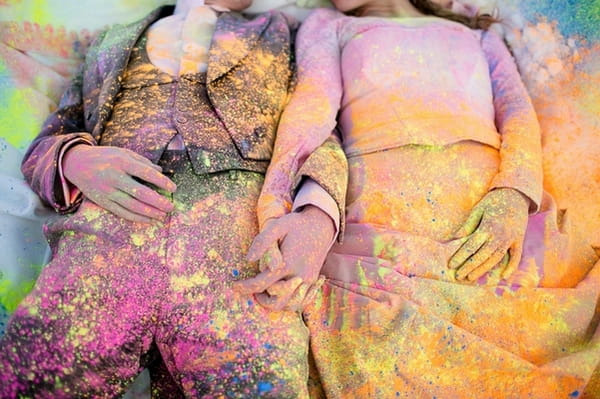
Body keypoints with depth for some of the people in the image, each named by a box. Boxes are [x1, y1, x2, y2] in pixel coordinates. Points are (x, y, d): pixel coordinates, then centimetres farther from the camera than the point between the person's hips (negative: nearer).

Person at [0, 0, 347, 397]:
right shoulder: (112, 43, 30)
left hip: (236, 259, -1)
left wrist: (316, 222, -12)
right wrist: (77, 161, -2)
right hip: (101, 255, 2)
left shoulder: (284, 34, 25)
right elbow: (41, 152, 24)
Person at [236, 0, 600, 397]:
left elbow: (518, 112, 12)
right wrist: (283, 208, -16)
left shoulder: (480, 35, 30)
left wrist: (516, 197, -10)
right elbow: (315, 100, 3)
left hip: (497, 220, 2)